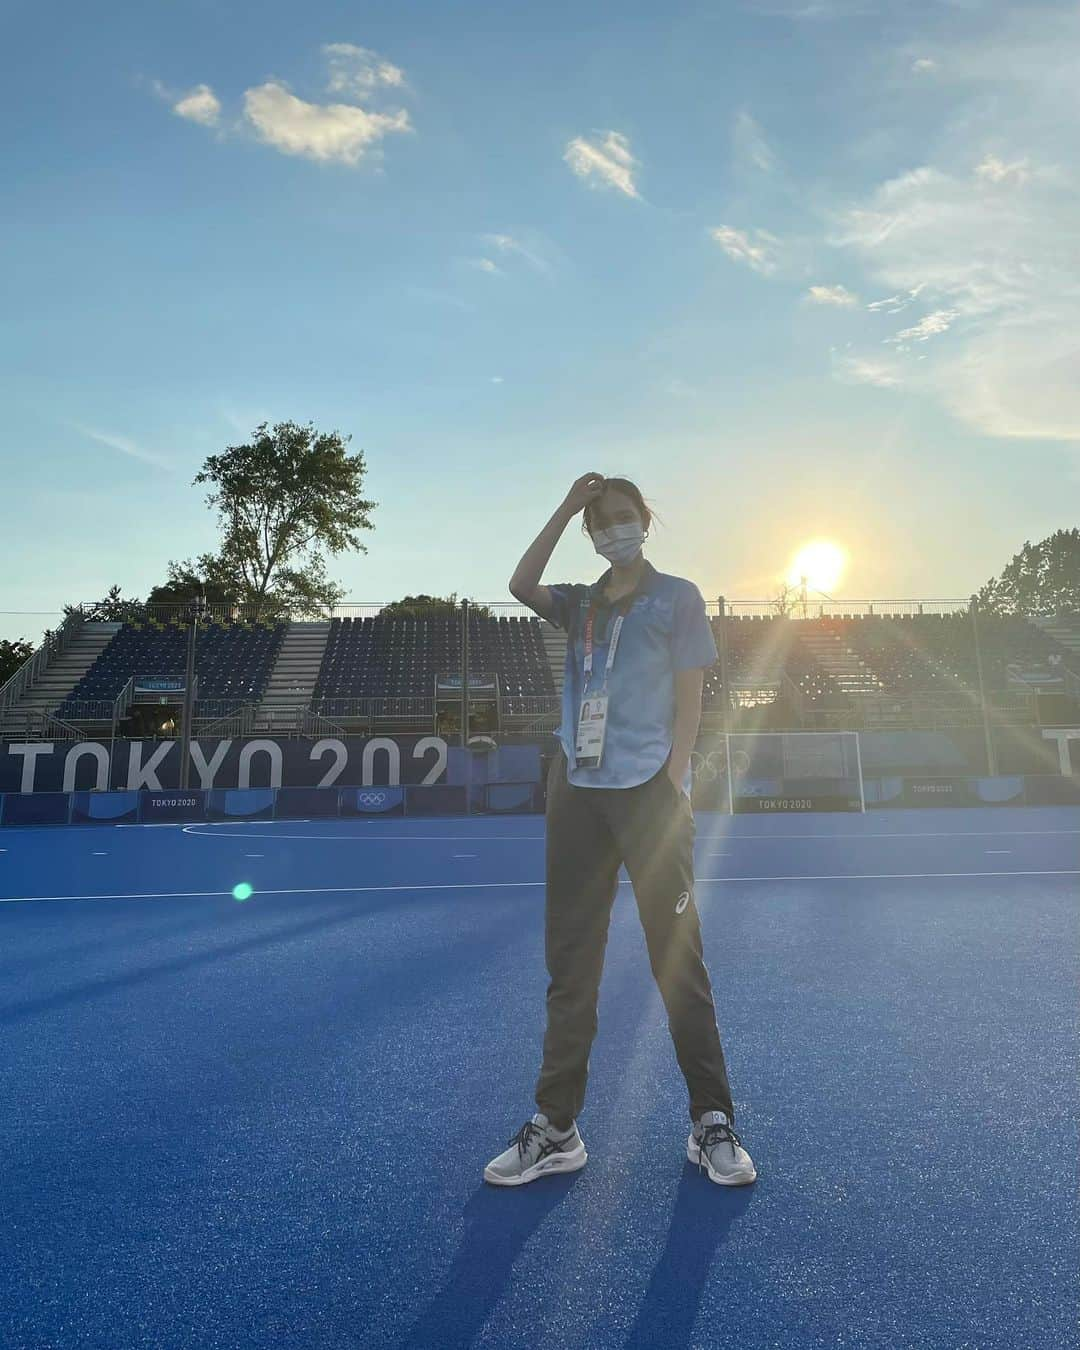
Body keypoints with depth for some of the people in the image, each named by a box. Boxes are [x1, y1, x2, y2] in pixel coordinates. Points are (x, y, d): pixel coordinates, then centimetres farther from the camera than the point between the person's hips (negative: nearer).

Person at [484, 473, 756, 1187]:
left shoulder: (677, 597, 5)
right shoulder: (580, 602, 17)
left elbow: (689, 699, -1)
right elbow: (521, 585, -2)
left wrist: (674, 786, -10)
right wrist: (566, 507, 1)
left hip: (649, 790, -4)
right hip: (577, 792, 4)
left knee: (678, 958, 1)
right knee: (569, 961, 6)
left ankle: (713, 1123, 16)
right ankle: (556, 1128, 16)